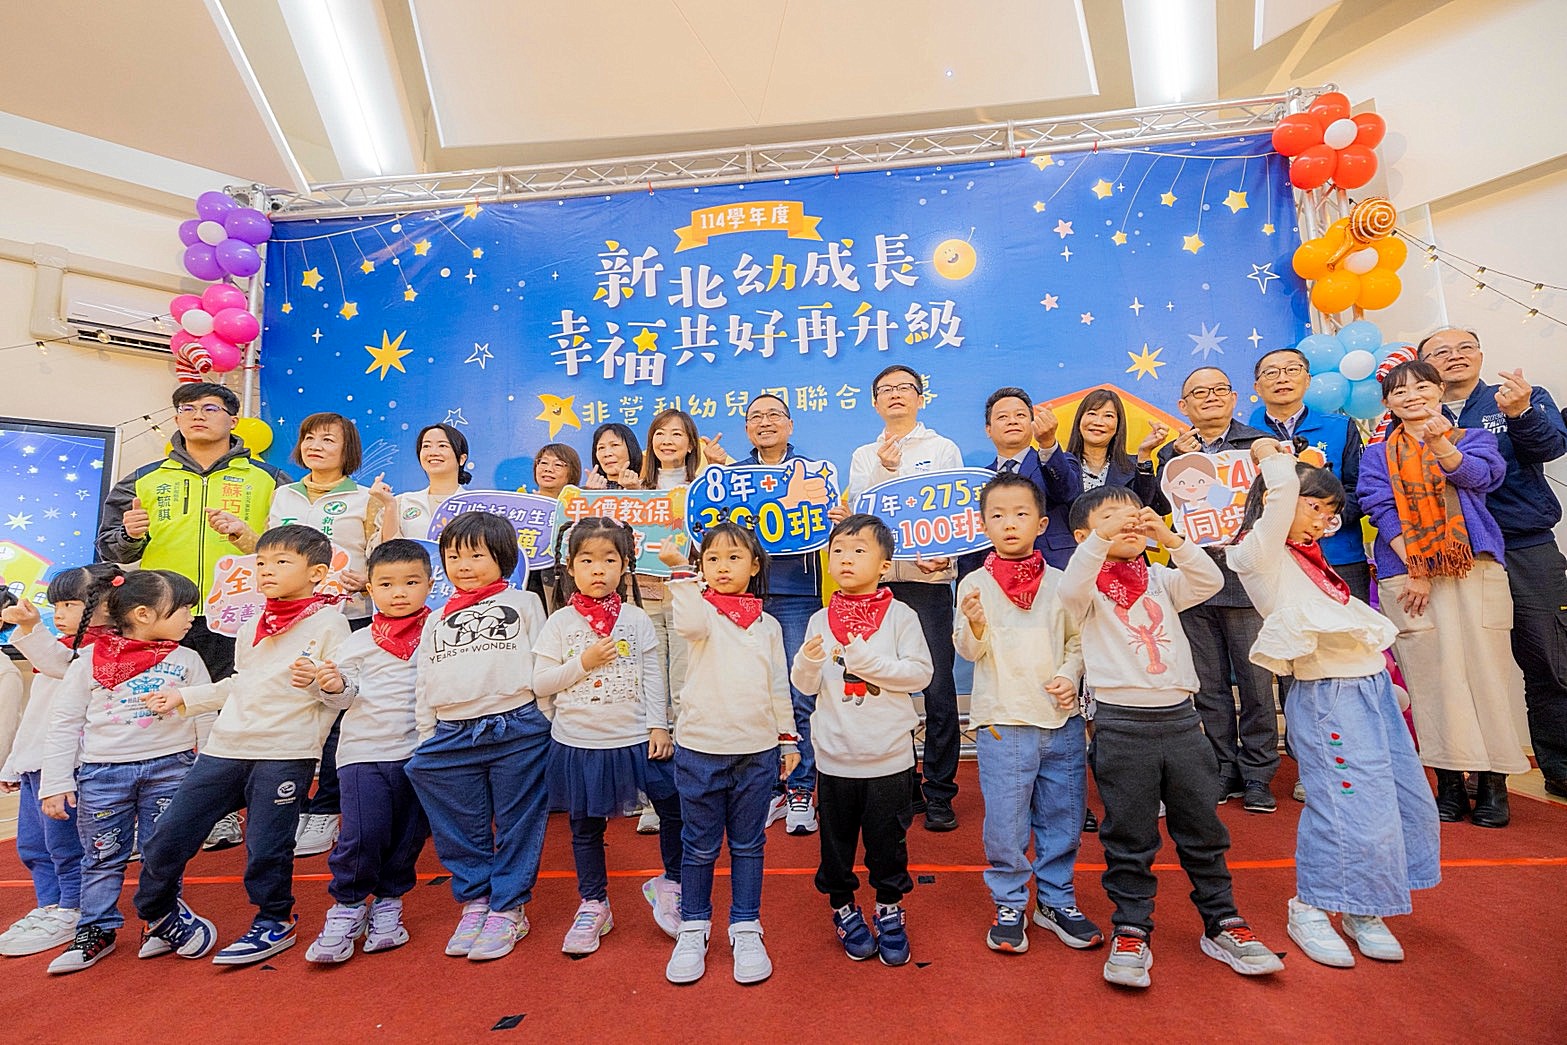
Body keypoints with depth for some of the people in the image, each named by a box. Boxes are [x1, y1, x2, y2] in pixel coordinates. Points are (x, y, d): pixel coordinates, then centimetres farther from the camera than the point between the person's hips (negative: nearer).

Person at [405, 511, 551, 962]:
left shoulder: (523, 603, 6)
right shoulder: (437, 620, 17)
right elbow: (424, 684, 17)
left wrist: (545, 723, 0)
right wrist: (426, 739, 12)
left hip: (517, 730, -4)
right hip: (451, 737, 4)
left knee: (517, 825, 6)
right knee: (460, 830, 14)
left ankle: (508, 909, 22)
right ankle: (475, 902, 33)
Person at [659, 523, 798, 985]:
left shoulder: (768, 625, 7)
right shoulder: (703, 611, -3)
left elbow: (779, 686, 12)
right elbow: (689, 624, -30)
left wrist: (788, 738, 12)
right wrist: (679, 569, -38)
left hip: (757, 752, 2)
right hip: (700, 749, -2)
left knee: (748, 845, 14)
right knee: (700, 846, 12)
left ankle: (746, 929, 30)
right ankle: (692, 928, 31)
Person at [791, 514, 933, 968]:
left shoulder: (900, 615, -6)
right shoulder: (821, 620, 1)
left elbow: (920, 673, -12)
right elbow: (805, 685, -1)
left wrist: (867, 660, -20)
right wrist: (809, 660, -22)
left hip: (889, 756, -1)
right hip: (835, 756, 2)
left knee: (888, 839, 13)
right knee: (837, 838, 14)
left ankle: (890, 911, 36)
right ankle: (842, 908, 37)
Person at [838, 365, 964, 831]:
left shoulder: (943, 448, 11)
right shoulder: (863, 456, 18)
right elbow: (853, 511, 6)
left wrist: (946, 552, -16)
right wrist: (882, 468, -6)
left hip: (928, 578, -2)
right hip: (876, 579, 3)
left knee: (937, 687, -3)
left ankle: (939, 793, 10)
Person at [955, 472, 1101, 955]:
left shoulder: (1060, 582, 4)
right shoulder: (975, 584, -3)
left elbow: (1078, 640, 9)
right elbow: (969, 650, -6)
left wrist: (1070, 676, -9)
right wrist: (975, 625, -26)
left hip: (1062, 720, 3)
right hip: (1002, 723, -2)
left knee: (1062, 818, 15)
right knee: (1005, 822, 5)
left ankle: (1056, 901, 34)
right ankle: (1009, 906, 26)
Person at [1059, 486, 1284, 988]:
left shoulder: (1162, 580, 11)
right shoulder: (1091, 589, -1)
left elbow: (1211, 580, -7)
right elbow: (1069, 589, -25)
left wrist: (1168, 538, -20)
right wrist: (1104, 537, -33)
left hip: (1180, 717, 4)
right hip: (1122, 724, -4)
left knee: (1204, 829, 15)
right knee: (1129, 837, 6)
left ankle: (1223, 925, 32)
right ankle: (1131, 932, 20)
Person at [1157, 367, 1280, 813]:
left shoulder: (1261, 445, 7)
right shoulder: (1172, 454, 12)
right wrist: (1177, 455, -11)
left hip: (1245, 578, -2)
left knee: (1255, 683, 2)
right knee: (1209, 685, 9)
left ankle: (1257, 775, 16)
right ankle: (1224, 771, 21)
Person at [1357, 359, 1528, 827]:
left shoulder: (1473, 437, 13)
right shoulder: (1377, 455, 12)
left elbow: (1479, 475, -9)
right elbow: (1382, 510, 1)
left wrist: (1440, 443, -30)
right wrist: (1414, 571, -9)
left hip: (1475, 566, 0)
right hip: (1406, 573, 0)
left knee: (1484, 666, -4)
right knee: (1431, 672, -1)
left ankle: (1492, 781, 5)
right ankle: (1449, 780, 7)